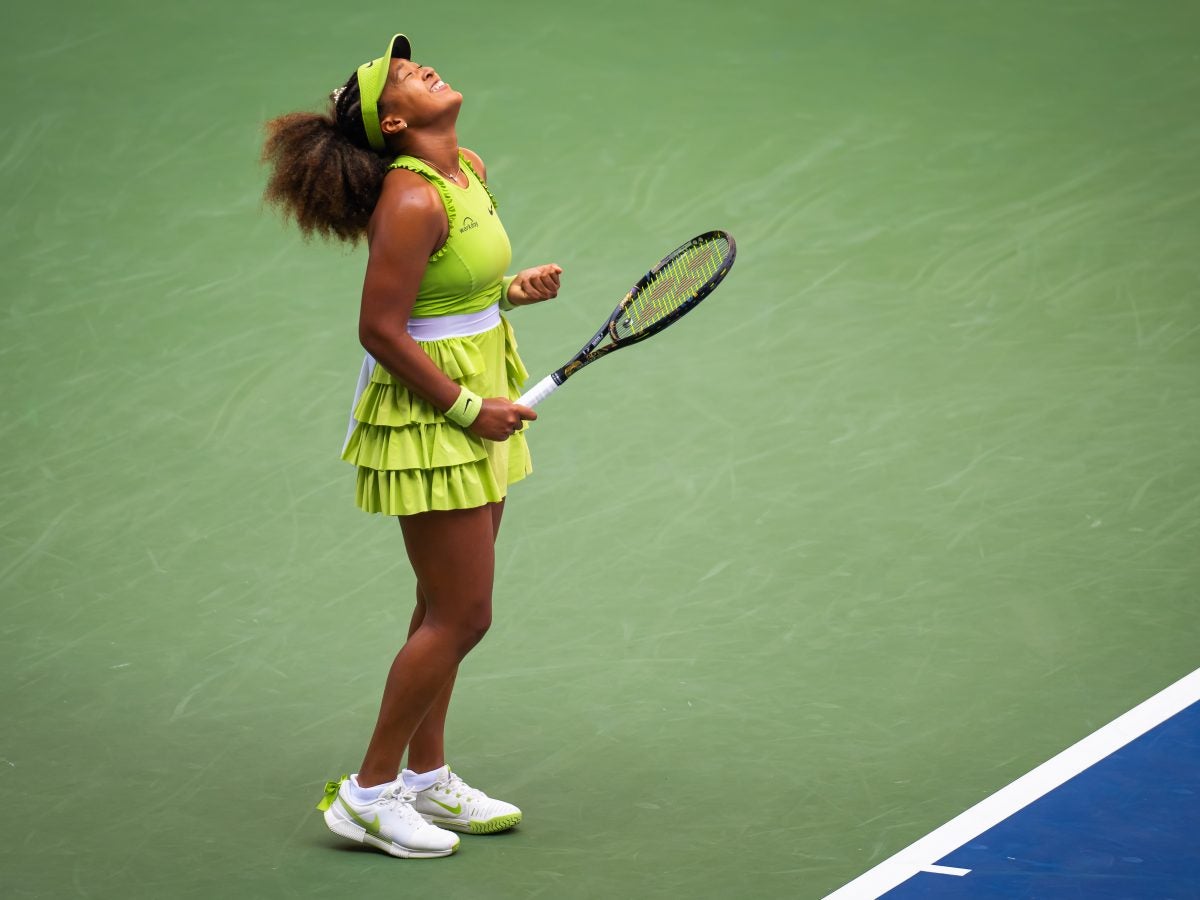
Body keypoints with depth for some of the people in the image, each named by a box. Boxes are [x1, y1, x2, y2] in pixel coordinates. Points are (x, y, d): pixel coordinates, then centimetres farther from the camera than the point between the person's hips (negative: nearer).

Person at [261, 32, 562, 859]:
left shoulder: (471, 170, 6)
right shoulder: (410, 203, -22)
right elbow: (381, 330, -21)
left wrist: (513, 290, 2)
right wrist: (468, 408, -18)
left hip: (477, 406, 9)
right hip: (430, 424, -9)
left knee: (447, 611, 17)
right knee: (462, 619, -4)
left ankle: (427, 776, 29)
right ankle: (369, 793, 9)